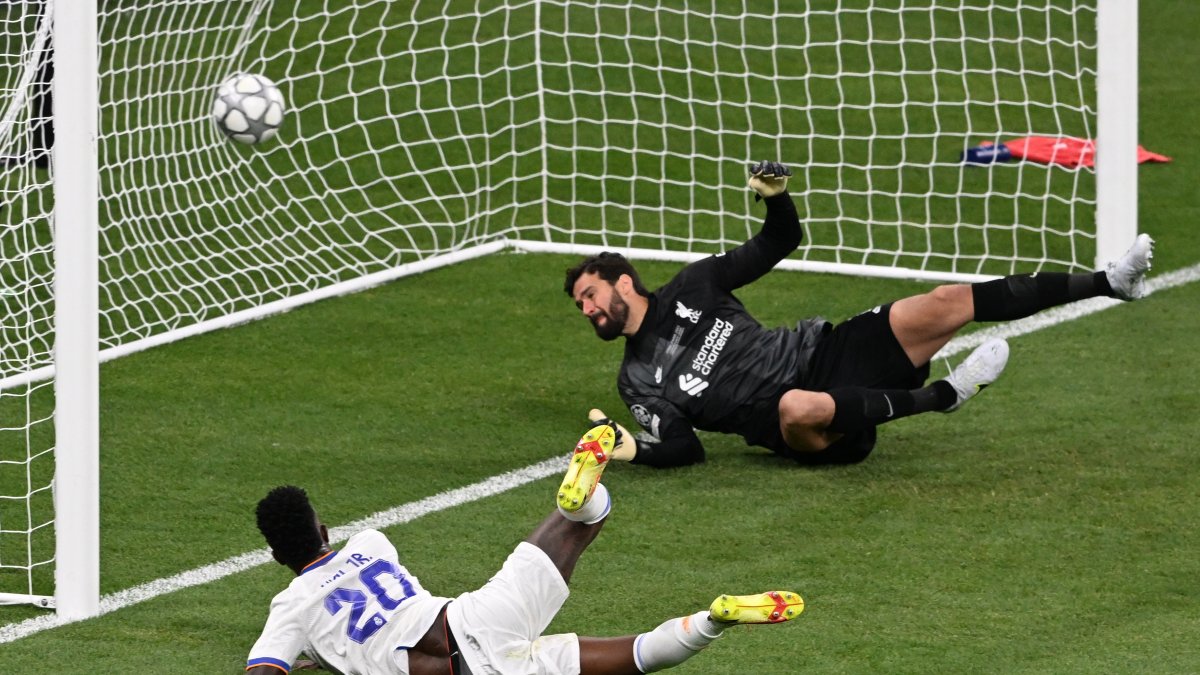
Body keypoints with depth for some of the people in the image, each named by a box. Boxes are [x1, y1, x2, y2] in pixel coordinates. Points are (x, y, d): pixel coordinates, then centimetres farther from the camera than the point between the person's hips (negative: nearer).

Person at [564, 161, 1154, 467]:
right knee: (801, 408, -44)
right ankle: (942, 395, -29)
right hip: (799, 428, -5)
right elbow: (682, 448, -1)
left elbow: (778, 245, 20)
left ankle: (1108, 282, -10)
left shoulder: (691, 287, 15)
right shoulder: (638, 379, 7)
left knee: (945, 304, -13)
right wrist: (634, 450, -21)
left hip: (823, 354, 5)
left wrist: (776, 197, 0)